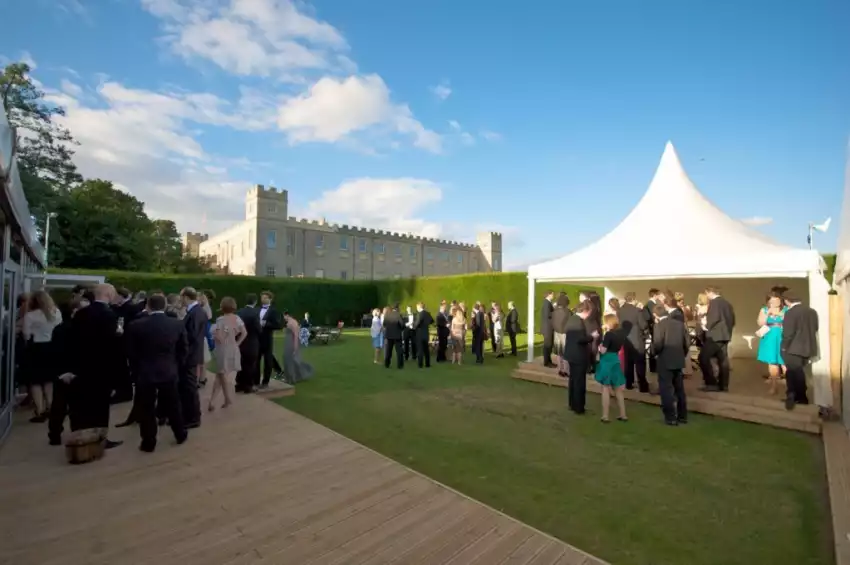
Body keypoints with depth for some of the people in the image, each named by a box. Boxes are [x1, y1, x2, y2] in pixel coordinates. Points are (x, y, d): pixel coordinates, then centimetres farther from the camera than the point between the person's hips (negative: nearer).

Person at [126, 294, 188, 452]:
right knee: (173, 406, 16)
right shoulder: (178, 324, -6)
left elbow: (130, 352, -1)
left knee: (146, 409, 10)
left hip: (145, 372, -2)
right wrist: (178, 365, 15)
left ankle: (148, 443, 17)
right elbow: (184, 349, 2)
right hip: (170, 371, 2)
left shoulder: (136, 326, -10)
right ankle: (180, 435, 28)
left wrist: (136, 369, 13)